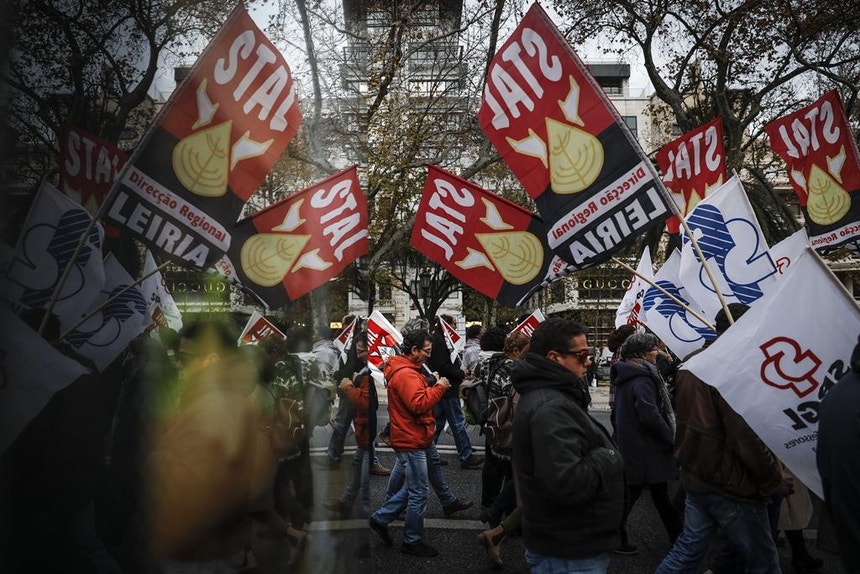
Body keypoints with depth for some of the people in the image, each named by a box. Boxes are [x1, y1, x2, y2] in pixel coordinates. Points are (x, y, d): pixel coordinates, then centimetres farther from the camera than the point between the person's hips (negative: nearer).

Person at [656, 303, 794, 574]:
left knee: (689, 548, 17)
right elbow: (747, 437, -22)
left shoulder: (689, 365, 7)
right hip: (731, 485, -8)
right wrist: (774, 481, -12)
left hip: (695, 477, 8)